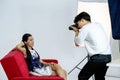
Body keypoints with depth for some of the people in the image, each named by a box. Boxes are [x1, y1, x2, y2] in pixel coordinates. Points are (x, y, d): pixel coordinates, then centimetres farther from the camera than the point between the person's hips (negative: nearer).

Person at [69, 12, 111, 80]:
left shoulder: (85, 28, -4)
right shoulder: (98, 25, 18)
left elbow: (78, 43, 1)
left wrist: (77, 32, 14)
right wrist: (79, 31, 23)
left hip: (97, 57, -8)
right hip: (108, 56, 8)